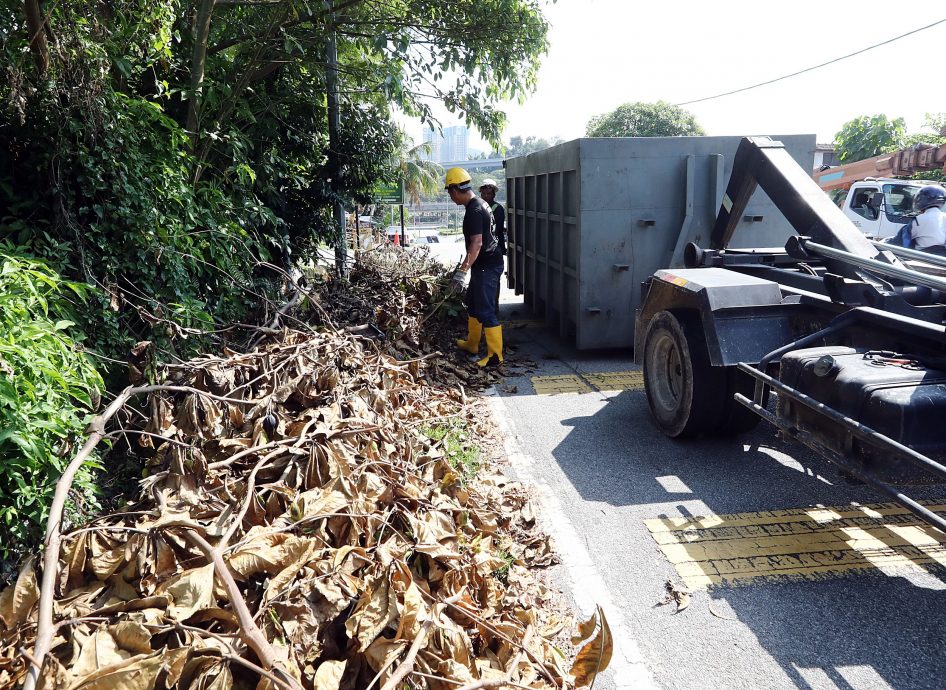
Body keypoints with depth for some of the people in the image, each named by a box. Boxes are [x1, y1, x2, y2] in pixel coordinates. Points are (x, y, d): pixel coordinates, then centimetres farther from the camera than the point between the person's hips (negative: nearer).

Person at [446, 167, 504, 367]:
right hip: (484, 265, 11)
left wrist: (462, 271, -32)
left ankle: (495, 355, -4)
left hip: (487, 266, -11)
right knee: (473, 304, 22)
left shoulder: (474, 210, -21)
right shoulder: (479, 203, 12)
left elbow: (477, 243, -28)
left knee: (485, 311, -8)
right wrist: (465, 267, 31)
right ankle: (472, 343, 35)